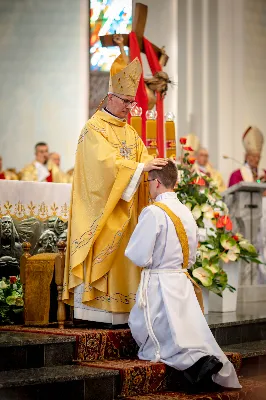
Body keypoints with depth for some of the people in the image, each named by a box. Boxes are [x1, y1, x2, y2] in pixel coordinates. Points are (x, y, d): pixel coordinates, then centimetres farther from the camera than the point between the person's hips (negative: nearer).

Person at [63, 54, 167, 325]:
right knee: (98, 258, -8)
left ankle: (119, 310, 4)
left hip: (124, 209, 7)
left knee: (121, 258, 4)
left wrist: (157, 168, -15)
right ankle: (90, 308, -5)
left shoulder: (130, 132, 16)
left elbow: (143, 160, 7)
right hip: (100, 208, -7)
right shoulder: (94, 128, -7)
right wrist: (141, 167, -26)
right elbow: (106, 161, -21)